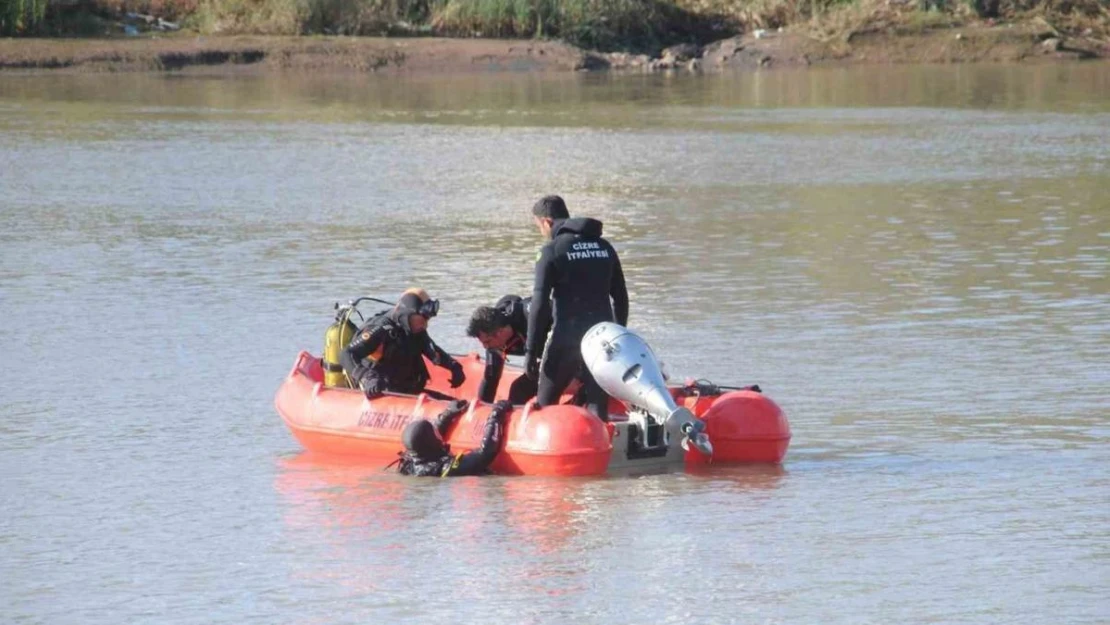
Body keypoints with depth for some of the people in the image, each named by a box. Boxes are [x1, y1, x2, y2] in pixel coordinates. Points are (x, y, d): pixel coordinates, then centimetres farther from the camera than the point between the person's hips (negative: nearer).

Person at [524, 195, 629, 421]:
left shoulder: (553, 250, -6)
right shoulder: (605, 247, 11)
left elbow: (540, 303, -10)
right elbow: (621, 298, 15)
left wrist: (531, 351, -7)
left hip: (567, 337, -5)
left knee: (544, 405, 7)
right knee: (598, 408, 7)